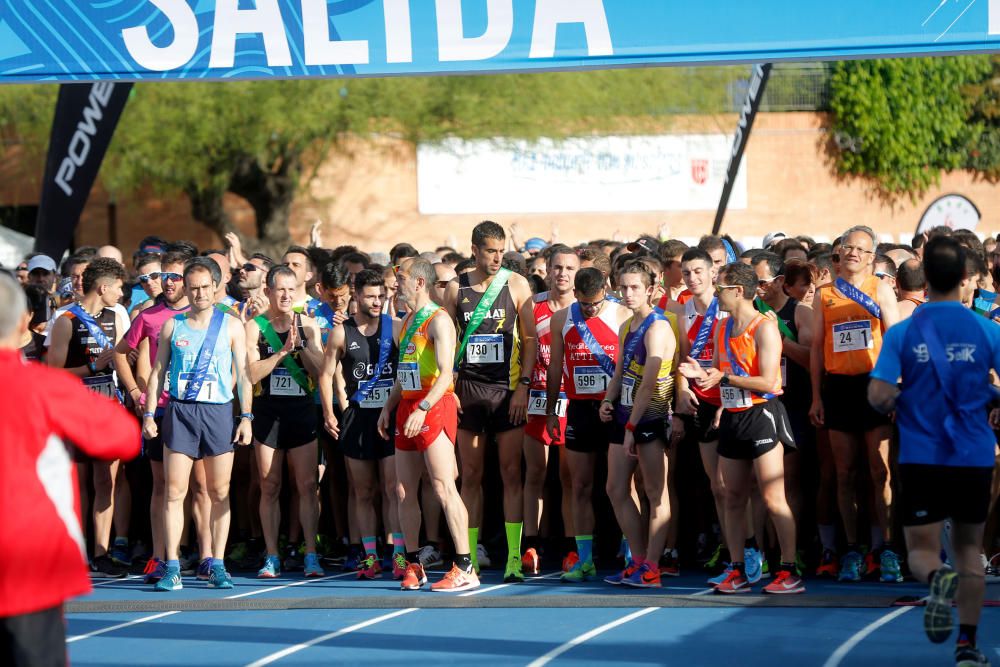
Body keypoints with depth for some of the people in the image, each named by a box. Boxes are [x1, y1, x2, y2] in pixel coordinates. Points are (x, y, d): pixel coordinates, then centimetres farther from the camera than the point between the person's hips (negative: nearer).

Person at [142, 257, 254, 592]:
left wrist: (246, 417, -1)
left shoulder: (231, 326, 5)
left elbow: (243, 374, 6)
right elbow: (158, 372, 11)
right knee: (174, 492, -5)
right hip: (179, 411, 0)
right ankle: (172, 569, -5)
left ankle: (217, 566, 7)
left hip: (218, 412, 0)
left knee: (220, 493, 1)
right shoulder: (172, 325, 7)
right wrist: (149, 414, 3)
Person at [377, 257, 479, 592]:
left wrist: (423, 409, -28)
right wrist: (389, 407, 17)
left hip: (434, 408, -9)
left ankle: (465, 569, -12)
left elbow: (445, 373, -20)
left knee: (444, 488, -12)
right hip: (407, 408, 9)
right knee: (404, 491, 7)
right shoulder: (407, 321, 18)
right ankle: (413, 565, 14)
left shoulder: (438, 320, -10)